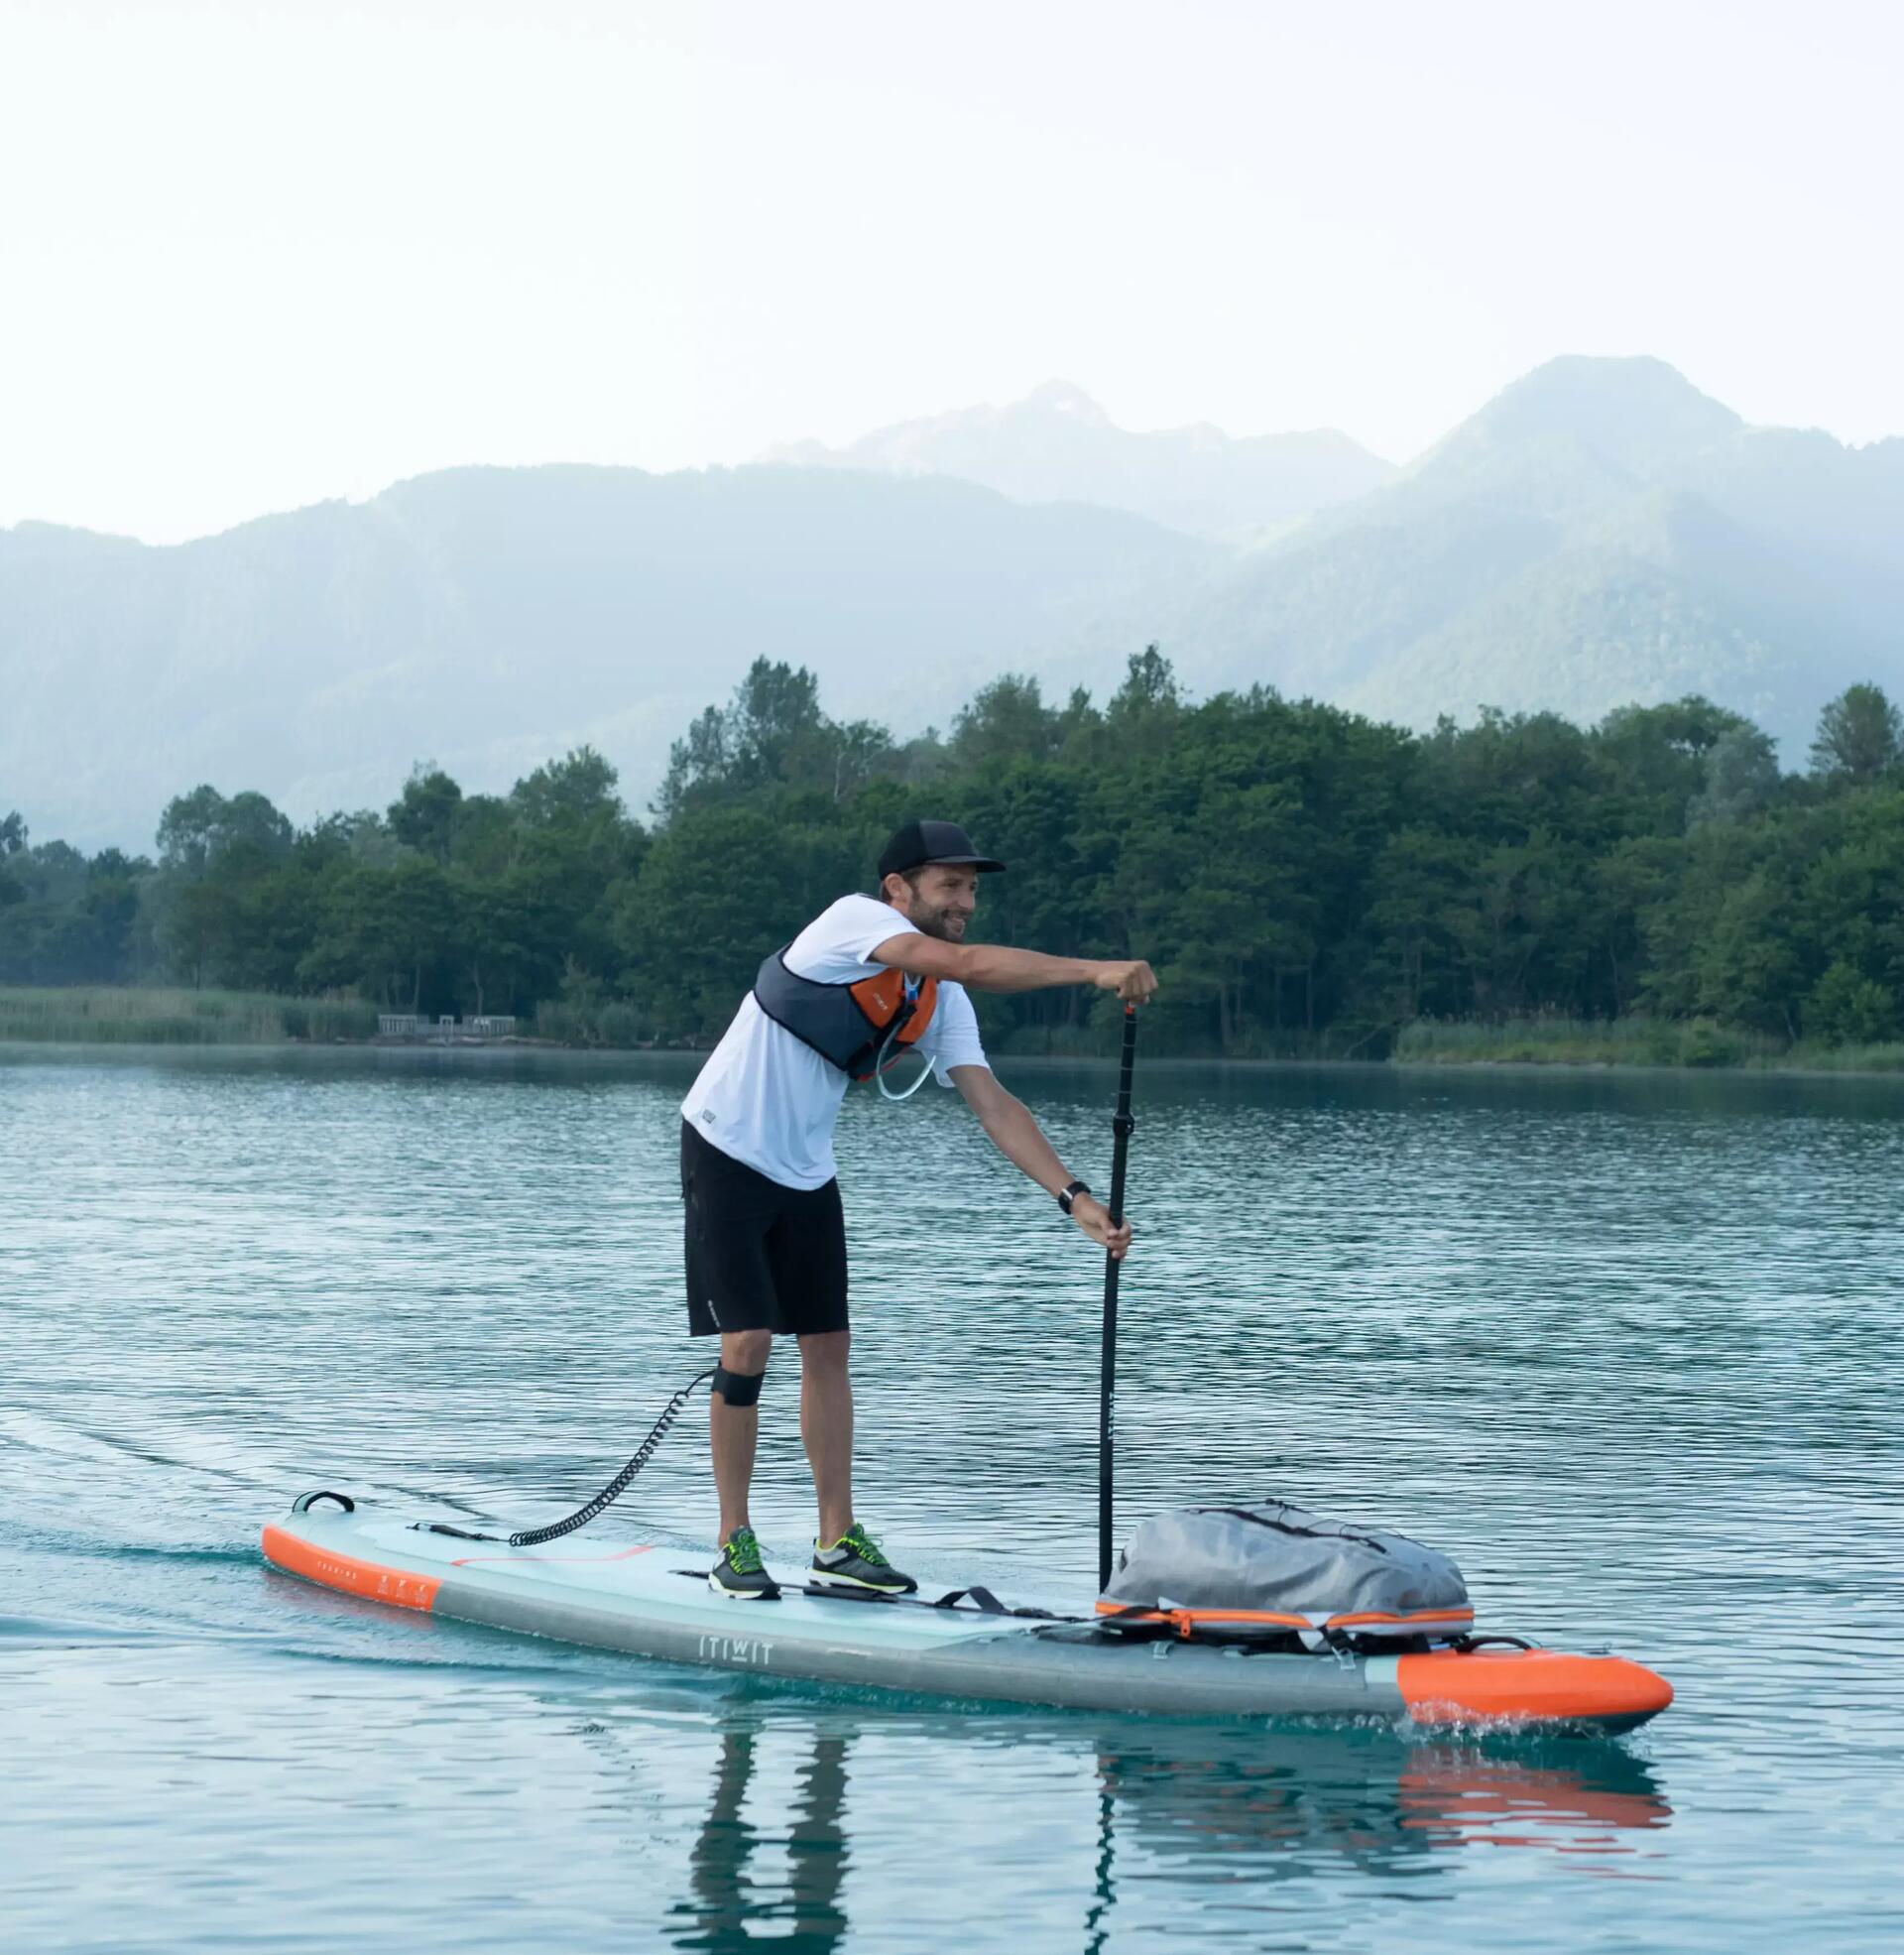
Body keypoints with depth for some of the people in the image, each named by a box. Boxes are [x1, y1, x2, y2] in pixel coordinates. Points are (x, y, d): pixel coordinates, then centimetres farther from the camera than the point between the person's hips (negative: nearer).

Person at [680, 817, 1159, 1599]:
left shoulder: (939, 1001, 2)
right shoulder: (854, 920, -20)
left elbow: (995, 1105, -3)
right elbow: (965, 963, -35)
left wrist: (1074, 1197, -14)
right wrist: (1094, 971, -39)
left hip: (806, 1174, 8)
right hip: (726, 1153, -8)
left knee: (827, 1345, 6)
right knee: (748, 1343, -10)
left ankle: (838, 1542, 12)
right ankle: (734, 1543, 0)